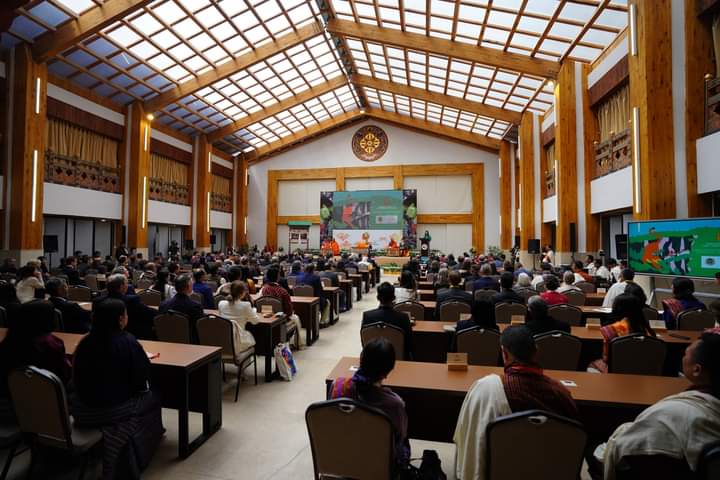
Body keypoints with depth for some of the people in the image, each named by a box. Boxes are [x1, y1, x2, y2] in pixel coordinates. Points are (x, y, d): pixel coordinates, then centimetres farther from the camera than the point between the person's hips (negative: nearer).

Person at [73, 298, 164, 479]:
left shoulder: (85, 342, -4)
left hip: (83, 411, 6)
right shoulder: (128, 342, -20)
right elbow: (144, 377, -15)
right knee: (151, 397, 21)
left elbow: (77, 379, 8)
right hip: (114, 410, -5)